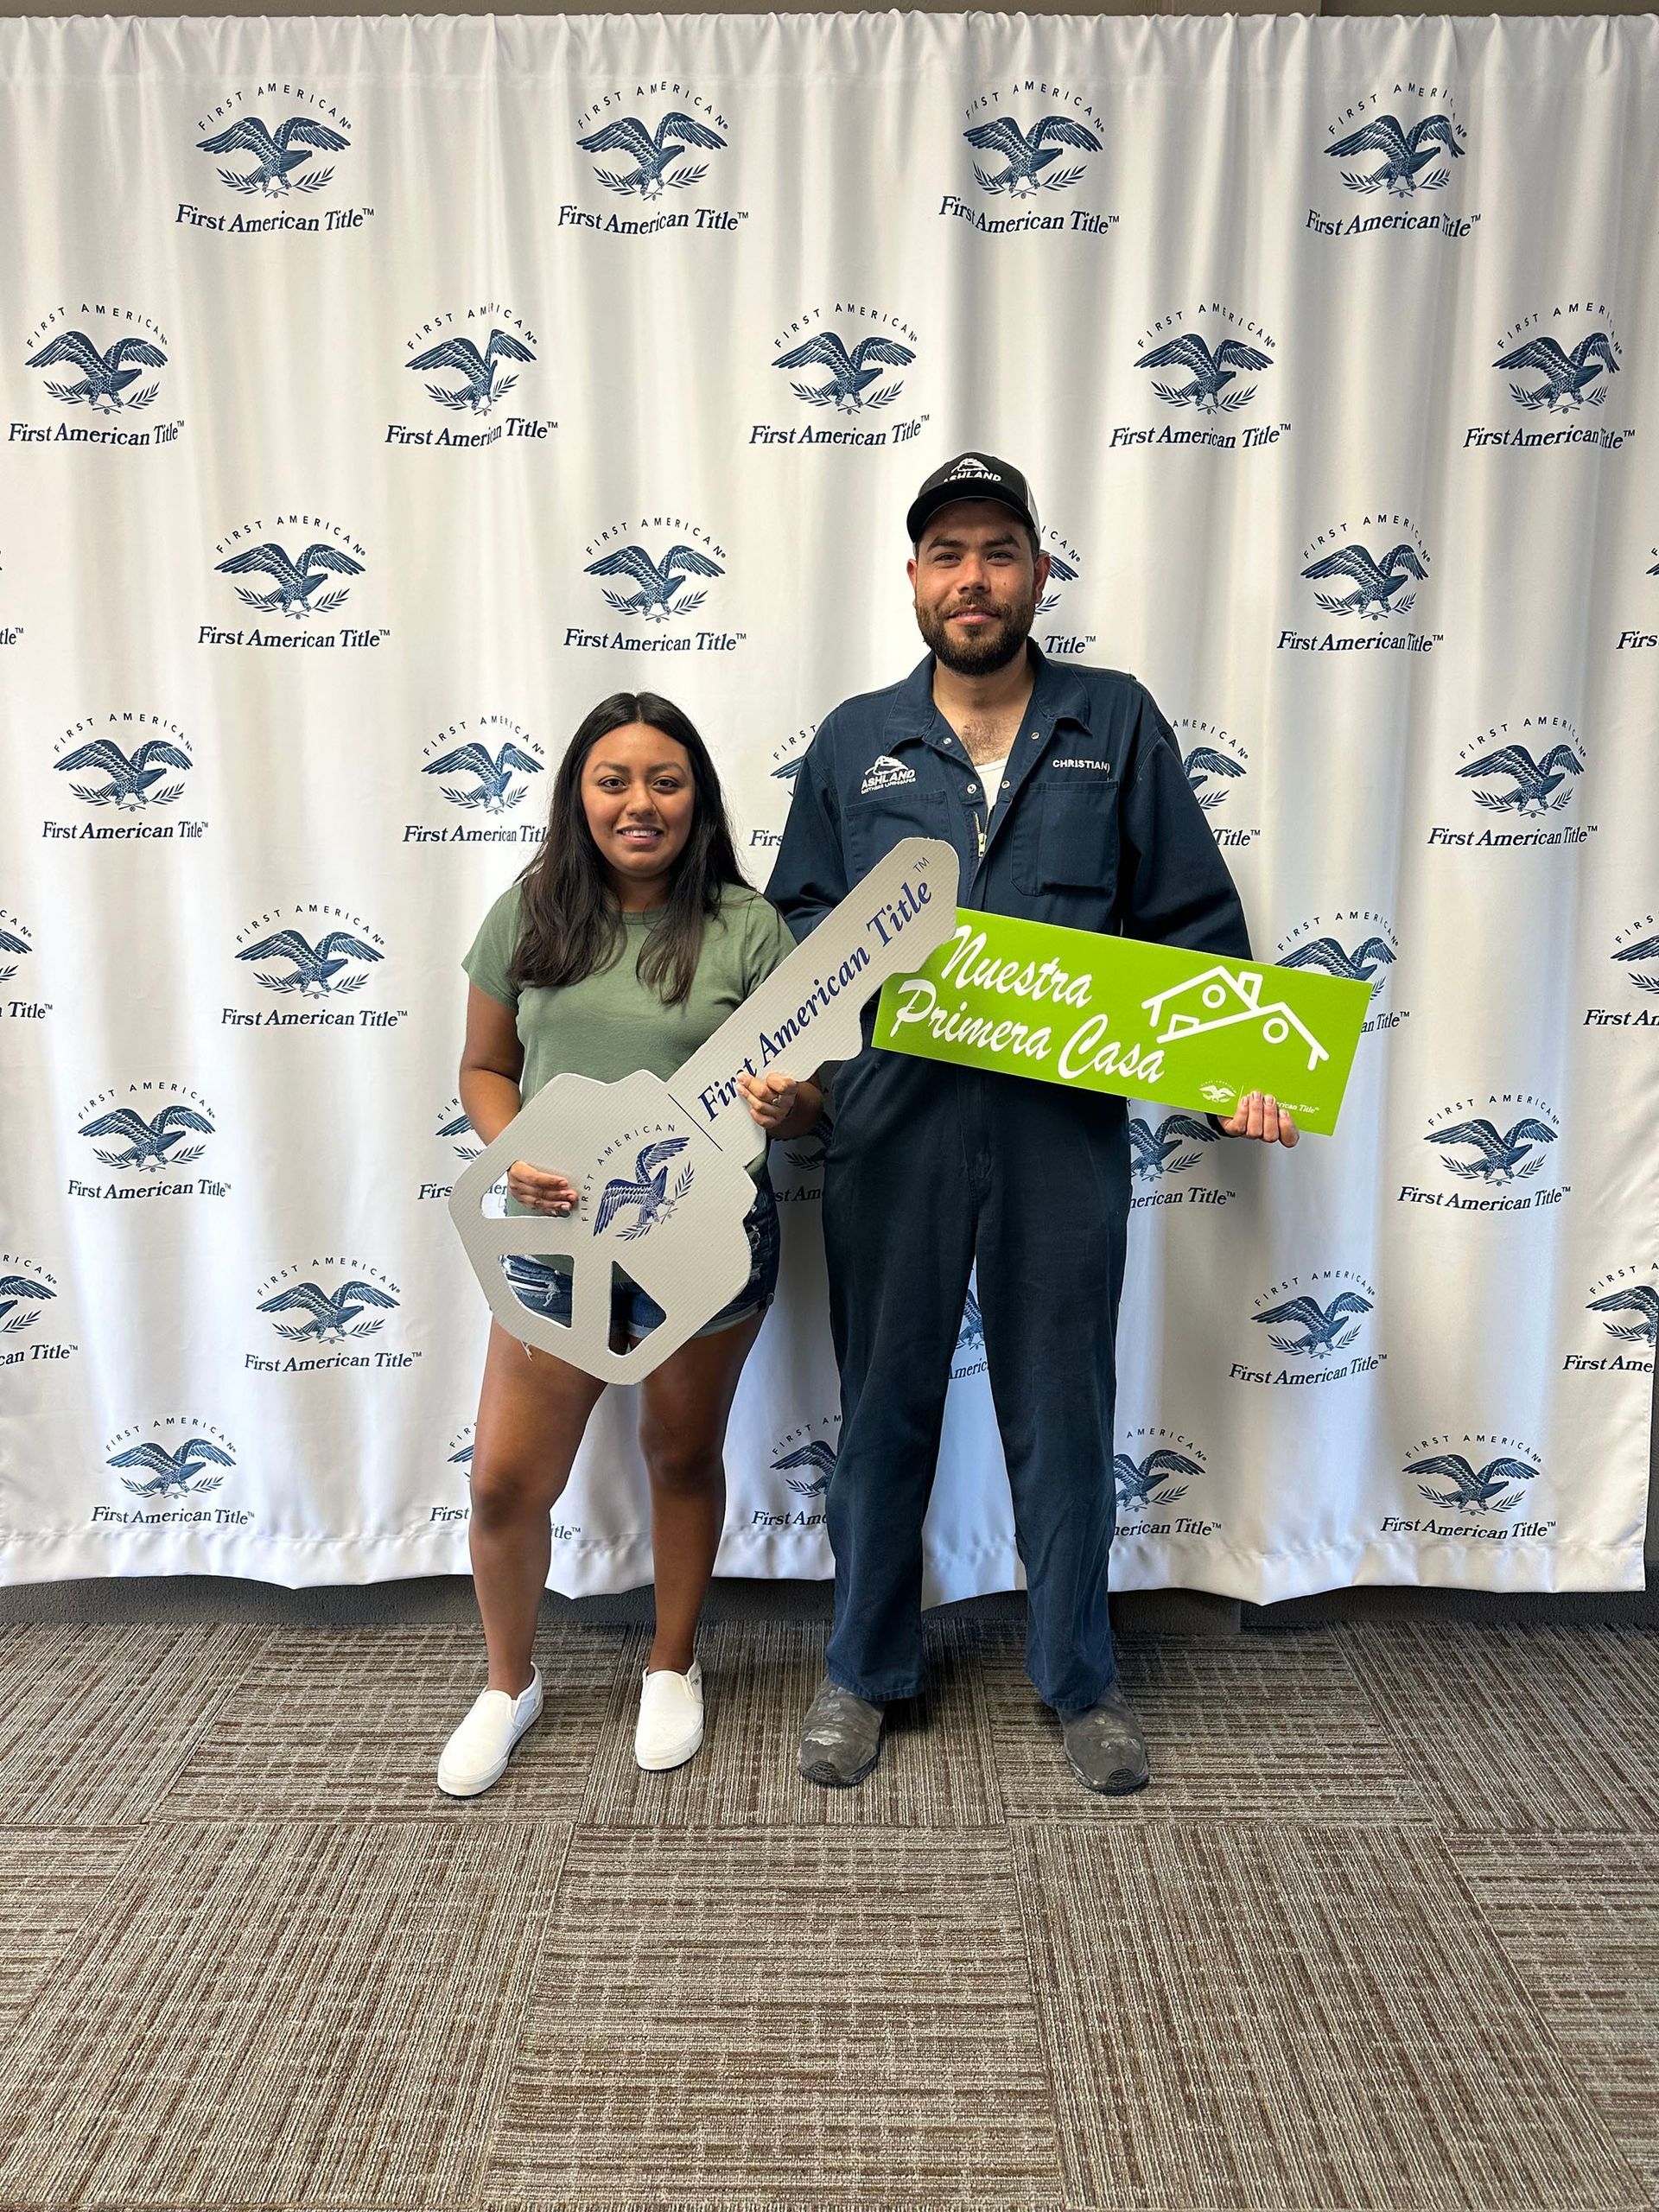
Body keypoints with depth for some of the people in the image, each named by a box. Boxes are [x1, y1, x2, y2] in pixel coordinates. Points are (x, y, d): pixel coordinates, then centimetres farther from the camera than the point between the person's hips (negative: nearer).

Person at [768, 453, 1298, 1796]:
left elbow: (1194, 920, 4)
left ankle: (1080, 1680, 31)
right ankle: (866, 1671, 31)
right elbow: (797, 914, 11)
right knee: (884, 1405, 11)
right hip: (894, 1119, 1)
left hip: (1065, 1126, 0)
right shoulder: (855, 740, 9)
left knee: (1064, 1410, 10)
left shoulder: (1118, 724, 6)